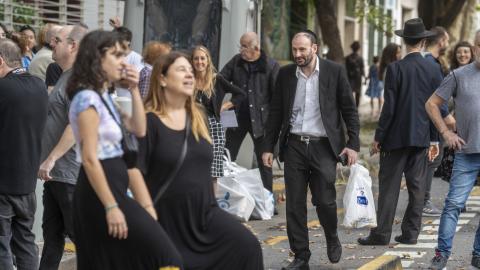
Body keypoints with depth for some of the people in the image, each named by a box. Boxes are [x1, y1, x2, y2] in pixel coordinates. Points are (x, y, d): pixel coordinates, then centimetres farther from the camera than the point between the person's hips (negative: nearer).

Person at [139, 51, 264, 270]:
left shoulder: (197, 117, 10)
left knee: (248, 247, -15)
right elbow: (136, 173, -13)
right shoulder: (149, 121, -10)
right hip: (167, 218, -5)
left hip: (204, 211, 5)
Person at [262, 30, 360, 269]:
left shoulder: (334, 72, -2)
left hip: (323, 146, -3)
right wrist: (268, 147, 8)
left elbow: (349, 110, 1)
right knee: (295, 204, 2)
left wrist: (353, 143, -6)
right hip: (294, 146, 3)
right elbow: (276, 112, 11)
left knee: (324, 201, -4)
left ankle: (332, 239, 25)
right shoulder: (285, 74, 6)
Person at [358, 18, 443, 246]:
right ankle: (410, 233, 11)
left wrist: (378, 137, -4)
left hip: (397, 136, -4)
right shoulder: (433, 70, 2)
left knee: (389, 186, -1)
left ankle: (382, 234, -1)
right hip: (421, 136, 4)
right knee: (416, 186, 9)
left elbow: (389, 107, -11)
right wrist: (434, 139, 14)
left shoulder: (395, 69, -10)